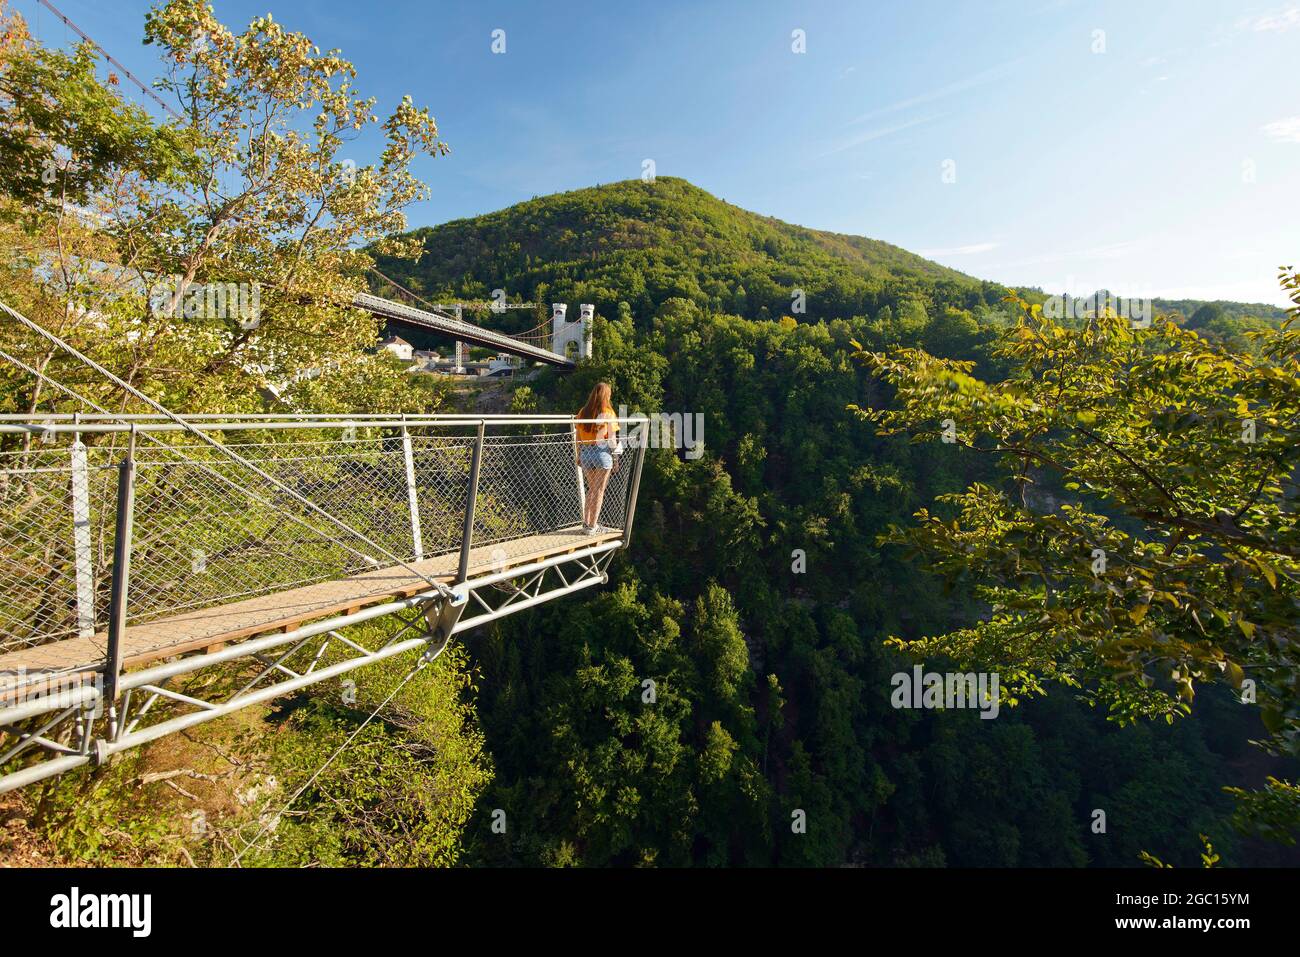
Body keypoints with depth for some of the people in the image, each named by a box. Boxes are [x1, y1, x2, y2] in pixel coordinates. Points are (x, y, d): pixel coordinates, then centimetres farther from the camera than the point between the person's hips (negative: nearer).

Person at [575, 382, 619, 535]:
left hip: (585, 452, 4)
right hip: (602, 452, -4)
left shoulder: (583, 412, 6)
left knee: (591, 489, 17)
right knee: (599, 491, 4)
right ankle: (592, 526, 5)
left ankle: (586, 523, 16)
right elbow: (612, 437, -6)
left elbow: (578, 437, 8)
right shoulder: (608, 412, -6)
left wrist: (579, 456, 15)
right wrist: (615, 456, 3)